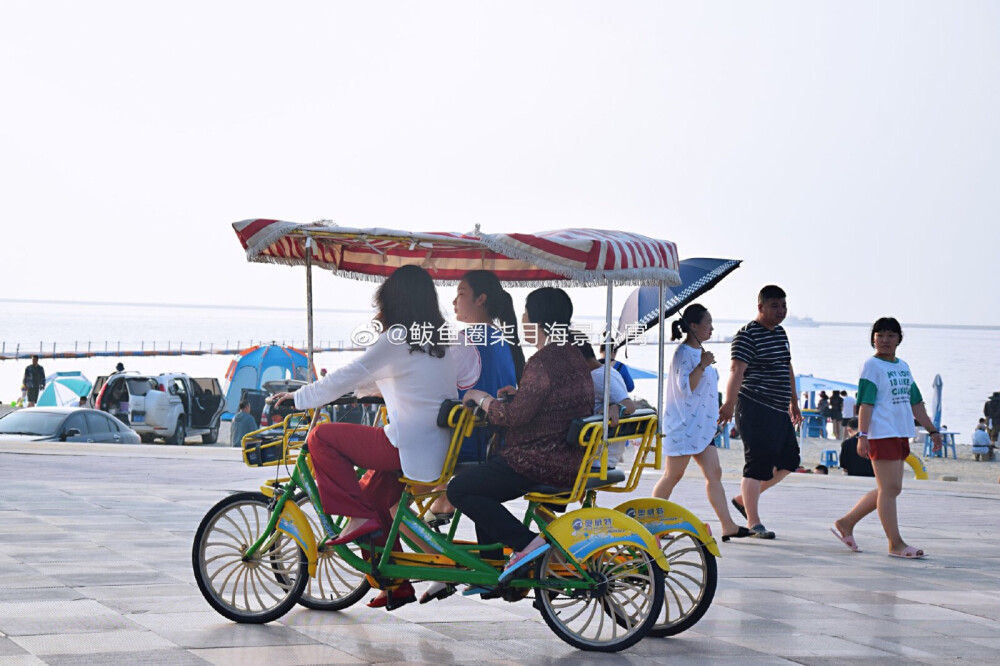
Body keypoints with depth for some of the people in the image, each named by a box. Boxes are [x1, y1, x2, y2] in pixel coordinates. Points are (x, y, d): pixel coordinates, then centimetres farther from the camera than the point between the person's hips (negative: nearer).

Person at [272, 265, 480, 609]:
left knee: (322, 437, -2)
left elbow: (348, 376, -10)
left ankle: (359, 518, -5)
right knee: (371, 495, 23)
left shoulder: (397, 339, -10)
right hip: (443, 449, 8)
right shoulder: (446, 339, 12)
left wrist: (299, 396, 0)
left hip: (410, 446, -8)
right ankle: (398, 584, 23)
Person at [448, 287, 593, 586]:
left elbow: (513, 417, -22)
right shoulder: (573, 356, 12)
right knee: (482, 488, 24)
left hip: (543, 463, -11)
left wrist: (482, 398, -5)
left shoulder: (543, 362, -20)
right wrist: (519, 394, 15)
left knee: (460, 490, -7)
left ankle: (527, 542, -16)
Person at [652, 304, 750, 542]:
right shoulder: (684, 352, -13)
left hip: (701, 426, 9)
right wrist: (702, 366, -28)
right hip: (683, 424, -9)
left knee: (714, 474, 1)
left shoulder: (699, 351, 16)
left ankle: (728, 525, -3)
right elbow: (686, 387, -21)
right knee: (672, 476, -2)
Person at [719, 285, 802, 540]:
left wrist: (793, 403, 29)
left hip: (778, 411, 9)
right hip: (755, 409, -9)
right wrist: (729, 404, -30)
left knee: (788, 461, 10)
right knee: (757, 465, -7)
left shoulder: (780, 333, 17)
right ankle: (753, 522, 0)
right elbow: (736, 370, -20)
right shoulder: (748, 335, -10)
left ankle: (743, 499, 23)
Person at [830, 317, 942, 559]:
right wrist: (862, 435, -19)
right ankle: (895, 543, -3)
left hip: (901, 434, 8)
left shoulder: (903, 367, 17)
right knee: (890, 488, -7)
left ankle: (846, 523, 20)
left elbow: (916, 403, 22)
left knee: (889, 489, 10)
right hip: (882, 434, -8)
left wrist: (932, 430, 20)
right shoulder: (872, 366, -5)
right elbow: (866, 403, -12)